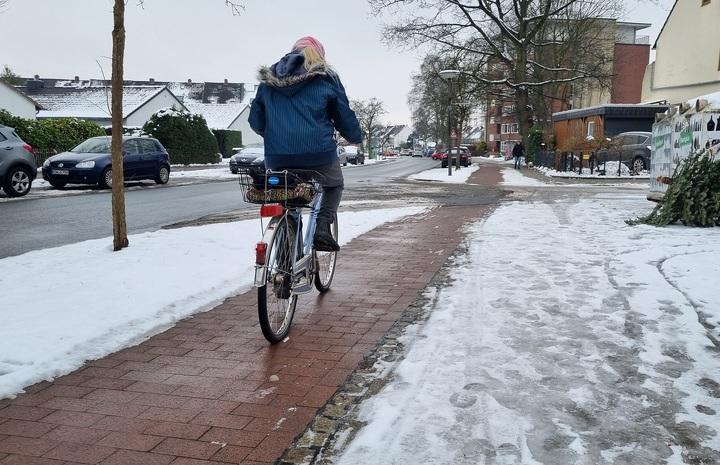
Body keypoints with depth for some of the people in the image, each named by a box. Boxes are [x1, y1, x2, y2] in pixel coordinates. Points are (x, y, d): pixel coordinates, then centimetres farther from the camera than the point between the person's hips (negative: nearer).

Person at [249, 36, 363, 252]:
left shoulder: (268, 79, 15)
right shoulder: (326, 77, 5)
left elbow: (256, 121, 16)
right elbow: (344, 116, 7)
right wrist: (356, 137, 27)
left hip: (277, 157, 3)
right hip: (318, 153, -3)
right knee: (334, 185, 25)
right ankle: (322, 227, 3)